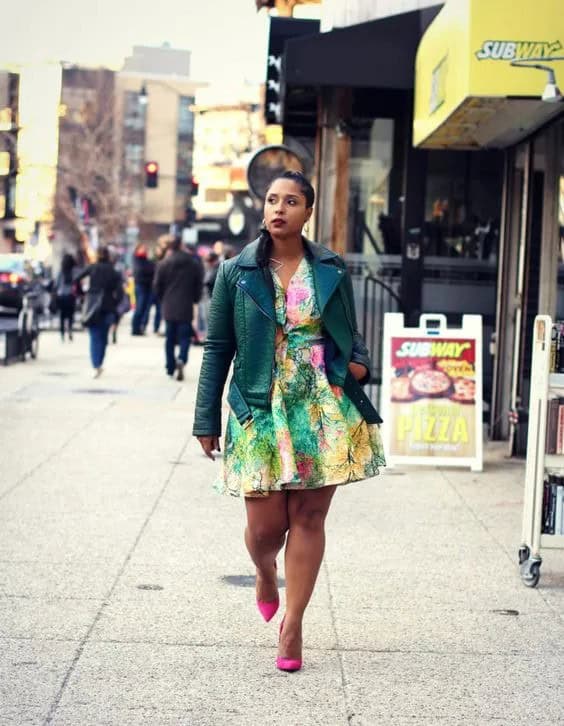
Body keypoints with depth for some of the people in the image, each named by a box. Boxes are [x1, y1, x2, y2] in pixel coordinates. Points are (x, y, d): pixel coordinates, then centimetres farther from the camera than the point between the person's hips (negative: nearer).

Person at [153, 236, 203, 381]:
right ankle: (181, 359, -23)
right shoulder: (194, 265, -1)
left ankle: (171, 368, 15)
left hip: (169, 307, 1)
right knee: (184, 337, 4)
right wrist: (195, 300, 18)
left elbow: (157, 286, 1)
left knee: (170, 339, 11)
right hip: (186, 308, -1)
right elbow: (199, 285, 3)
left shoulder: (163, 264, -3)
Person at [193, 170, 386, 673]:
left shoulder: (331, 269, 6)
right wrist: (207, 420, 2)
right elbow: (218, 349, 4)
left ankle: (293, 624, 14)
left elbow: (351, 332, 17)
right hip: (262, 409, -1)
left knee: (308, 517, 2)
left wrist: (360, 362, -6)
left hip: (324, 407, 1)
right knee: (265, 525, -1)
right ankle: (265, 573, 36)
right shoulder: (237, 272, 2)